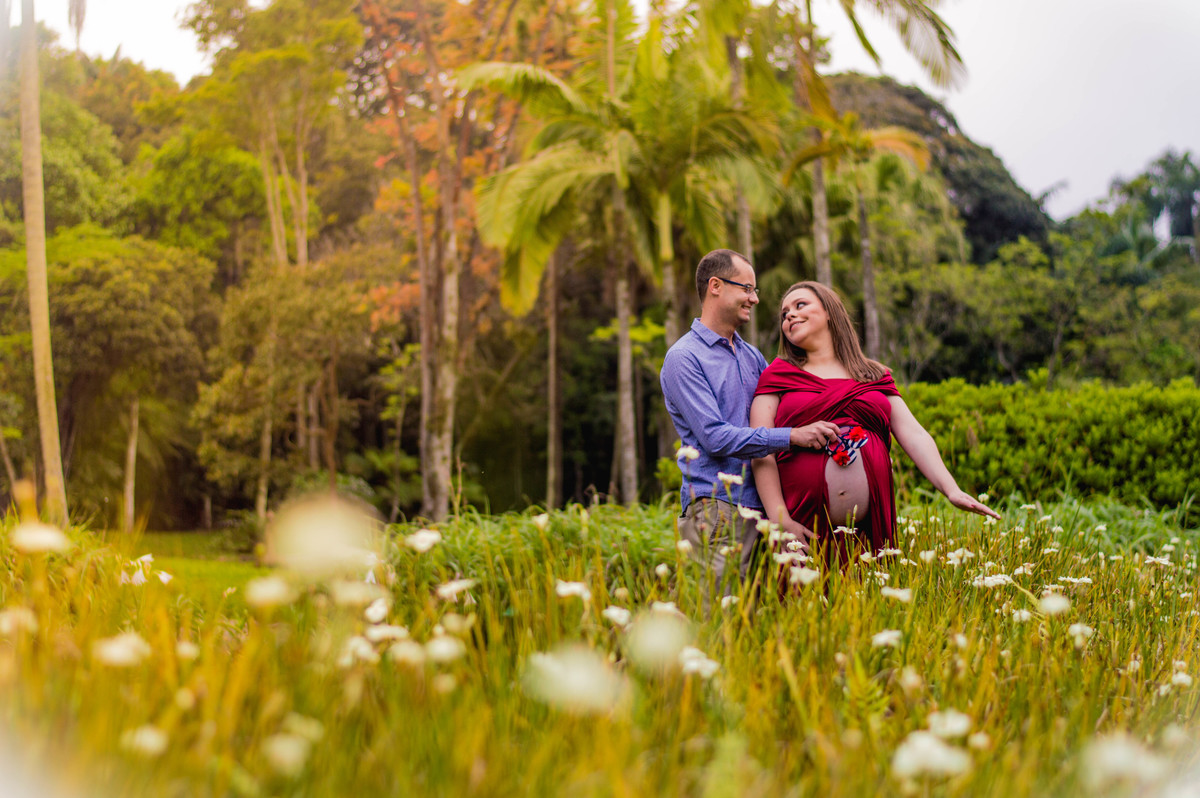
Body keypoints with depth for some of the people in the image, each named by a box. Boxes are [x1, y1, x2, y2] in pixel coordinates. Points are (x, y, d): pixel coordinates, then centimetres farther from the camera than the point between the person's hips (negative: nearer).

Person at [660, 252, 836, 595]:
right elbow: (714, 437, -14)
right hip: (717, 507, -7)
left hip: (761, 505, 7)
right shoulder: (684, 358, -5)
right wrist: (791, 436, -18)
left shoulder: (752, 356, 20)